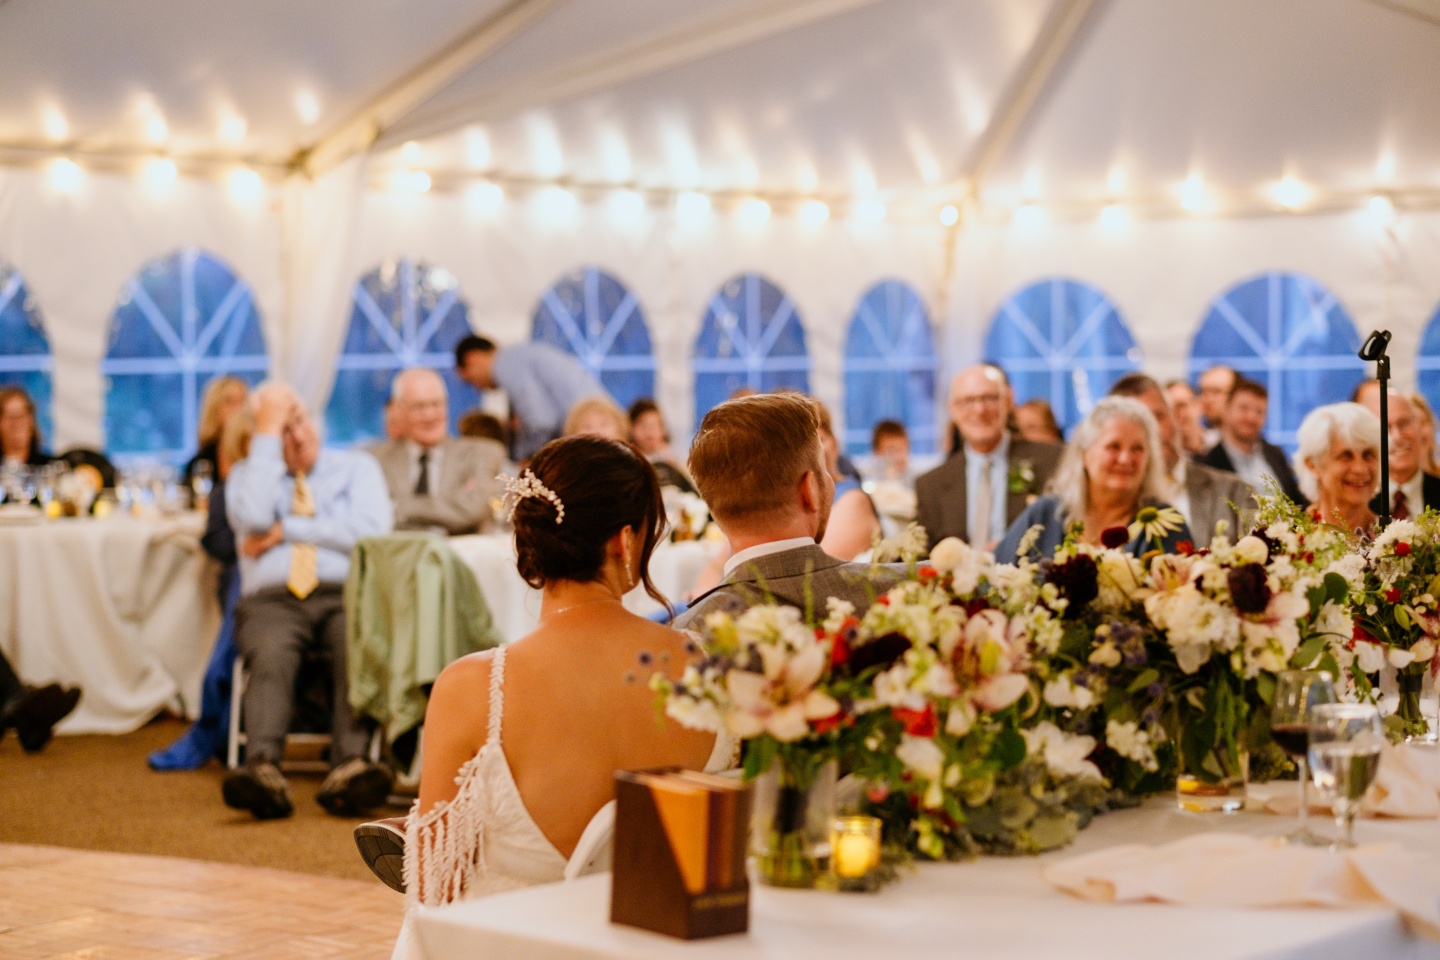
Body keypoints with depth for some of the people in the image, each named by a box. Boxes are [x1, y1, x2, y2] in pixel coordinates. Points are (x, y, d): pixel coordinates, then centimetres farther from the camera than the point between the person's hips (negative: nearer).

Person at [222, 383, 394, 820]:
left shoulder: (356, 467, 19)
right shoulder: (247, 474, 21)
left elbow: (372, 530, 0)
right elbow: (254, 517, -4)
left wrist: (288, 530, 0)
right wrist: (267, 434, 1)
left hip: (344, 594, 0)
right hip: (272, 599, 0)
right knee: (271, 655, -35)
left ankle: (349, 768, -52)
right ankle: (262, 770, -55)